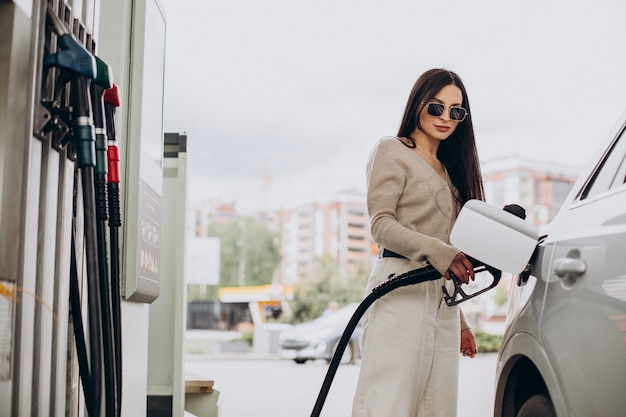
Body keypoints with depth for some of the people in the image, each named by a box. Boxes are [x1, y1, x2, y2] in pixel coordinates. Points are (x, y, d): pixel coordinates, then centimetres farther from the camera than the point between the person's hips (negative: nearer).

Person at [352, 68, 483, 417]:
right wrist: (438, 252, -21)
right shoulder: (392, 151, 6)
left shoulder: (450, 170, 26)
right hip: (401, 289, -7)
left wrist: (460, 320, 19)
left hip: (442, 300, 7)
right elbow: (381, 224, -6)